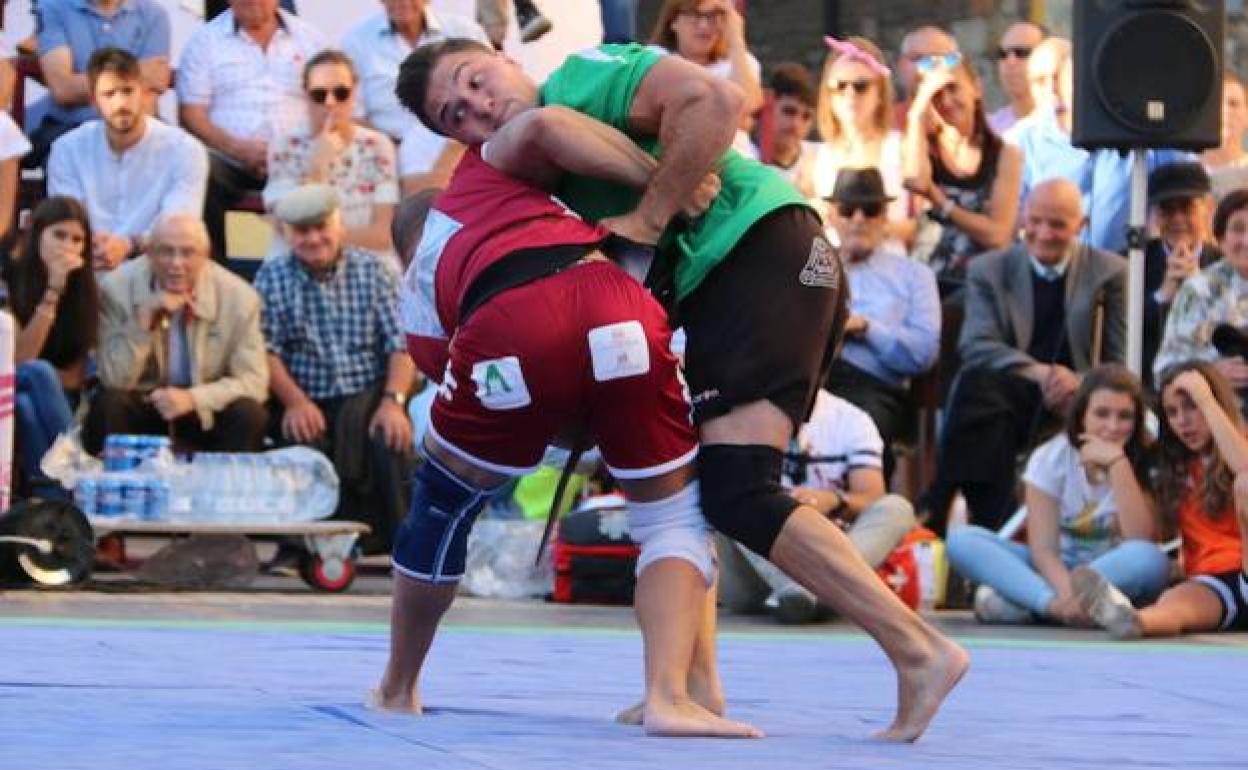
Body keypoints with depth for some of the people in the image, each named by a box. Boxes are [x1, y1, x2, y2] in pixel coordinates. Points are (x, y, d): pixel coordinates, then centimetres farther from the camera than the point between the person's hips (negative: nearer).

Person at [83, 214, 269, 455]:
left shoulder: (238, 296, -12)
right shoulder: (117, 288, -13)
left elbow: (253, 380, -11)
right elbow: (114, 380, -15)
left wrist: (193, 398, -27)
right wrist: (143, 320, -28)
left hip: (206, 411, 1)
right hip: (141, 405, -1)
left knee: (250, 414, -28)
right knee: (107, 405, -31)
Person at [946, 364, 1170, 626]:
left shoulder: (1143, 463, -8)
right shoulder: (1051, 457, -8)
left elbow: (1140, 542, -23)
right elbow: (1043, 548, -16)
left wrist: (1117, 463, -27)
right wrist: (1067, 592, -38)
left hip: (1116, 579, -1)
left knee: (1151, 560, -37)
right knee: (960, 539, -21)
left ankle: (1015, 598, -33)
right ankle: (1052, 604, -40)